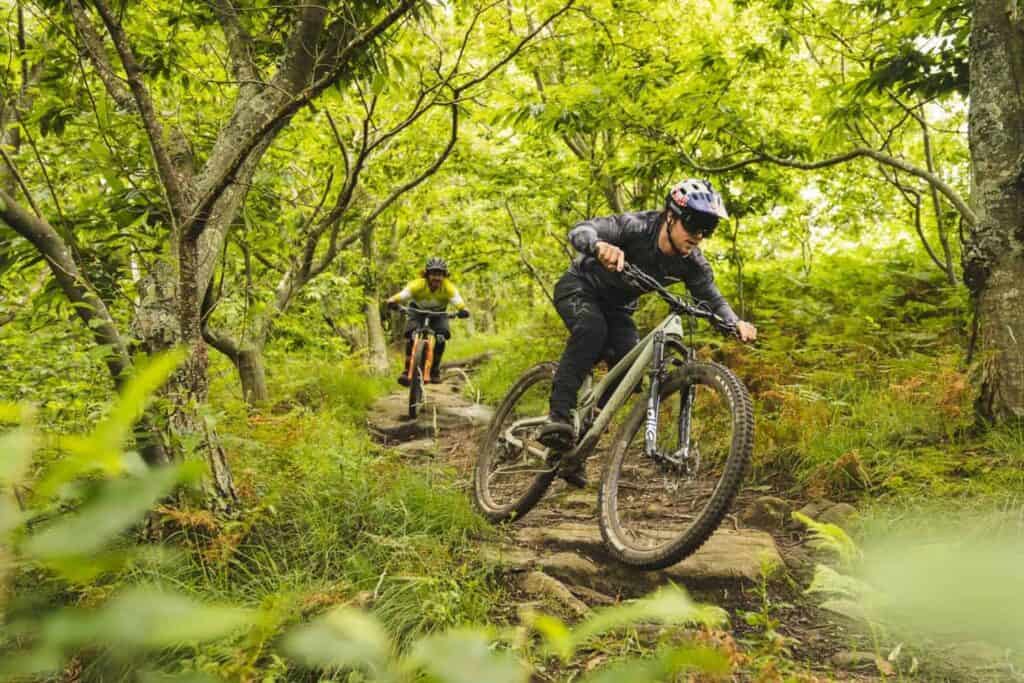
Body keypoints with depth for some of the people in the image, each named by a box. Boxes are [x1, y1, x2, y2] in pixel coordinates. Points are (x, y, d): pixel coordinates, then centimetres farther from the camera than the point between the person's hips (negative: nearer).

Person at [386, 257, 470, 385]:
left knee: (441, 337, -23)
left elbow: (458, 301, -43)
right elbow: (402, 295, -42)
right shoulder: (418, 285, -32)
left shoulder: (448, 288, -30)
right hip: (418, 311, -1)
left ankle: (435, 369, -2)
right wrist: (392, 302, -63)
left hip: (438, 313, 1)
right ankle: (407, 370, -15)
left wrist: (463, 310, -65)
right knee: (411, 335, -25)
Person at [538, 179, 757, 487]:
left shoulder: (692, 263, -15)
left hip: (616, 308, 5)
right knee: (592, 328, -38)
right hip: (579, 288, -5)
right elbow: (580, 231, -41)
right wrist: (600, 246, -65)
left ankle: (575, 449, 3)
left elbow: (712, 299, -10)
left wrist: (736, 323, -32)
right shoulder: (635, 227, -30)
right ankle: (558, 416, -37)